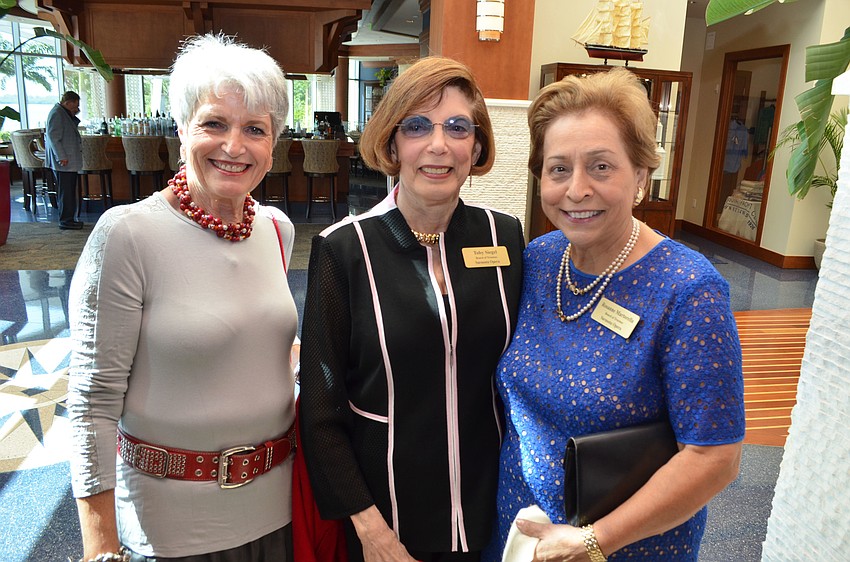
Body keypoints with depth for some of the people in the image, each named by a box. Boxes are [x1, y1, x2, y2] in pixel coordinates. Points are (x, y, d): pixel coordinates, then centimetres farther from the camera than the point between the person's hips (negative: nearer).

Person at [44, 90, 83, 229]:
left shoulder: (65, 113, 18)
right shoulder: (56, 113, -13)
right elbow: (53, 137, -19)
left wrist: (74, 114, 12)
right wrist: (61, 157, -22)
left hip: (70, 161, 10)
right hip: (64, 161, -10)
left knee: (70, 191, 13)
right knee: (65, 191, -7)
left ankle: (70, 219, 20)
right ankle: (65, 221, -2)